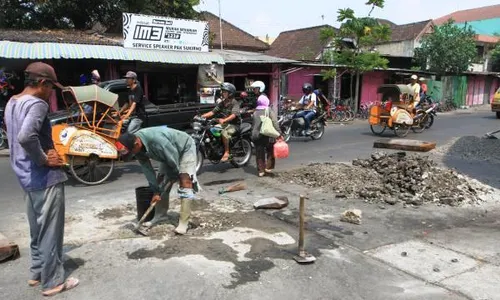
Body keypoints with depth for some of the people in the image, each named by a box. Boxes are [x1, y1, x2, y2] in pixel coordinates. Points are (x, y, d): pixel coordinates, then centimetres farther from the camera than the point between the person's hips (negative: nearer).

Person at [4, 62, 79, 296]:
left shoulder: (12, 103, 11)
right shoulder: (36, 104, -19)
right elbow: (26, 137, -36)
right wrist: (44, 160, -21)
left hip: (26, 177, 10)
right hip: (45, 178, -9)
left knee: (37, 229, 21)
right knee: (50, 231, 2)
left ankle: (37, 272, 34)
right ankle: (52, 282, 14)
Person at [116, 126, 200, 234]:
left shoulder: (156, 139, -40)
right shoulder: (137, 148, -15)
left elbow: (173, 158, -29)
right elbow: (147, 170, -9)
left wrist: (174, 175, -11)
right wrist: (156, 191, -11)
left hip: (185, 147, -8)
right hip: (168, 154, 8)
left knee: (185, 181, -18)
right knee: (161, 180, 6)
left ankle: (184, 222, -18)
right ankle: (160, 215, 20)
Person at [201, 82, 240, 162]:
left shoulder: (234, 103, -10)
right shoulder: (222, 103, 12)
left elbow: (234, 114, -27)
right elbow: (213, 112, 6)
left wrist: (224, 120, -44)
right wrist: (202, 116, -9)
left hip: (234, 124, -7)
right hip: (224, 123, 7)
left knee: (224, 133, -35)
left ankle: (226, 152, -24)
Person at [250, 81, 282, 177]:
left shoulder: (255, 112, 8)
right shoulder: (269, 110, -5)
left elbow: (254, 124, 12)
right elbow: (275, 123, -14)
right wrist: (279, 133, -16)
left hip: (256, 135, 3)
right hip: (267, 135, -3)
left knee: (259, 153, 9)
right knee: (270, 152, 13)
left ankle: (261, 170, 12)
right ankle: (268, 167, 11)